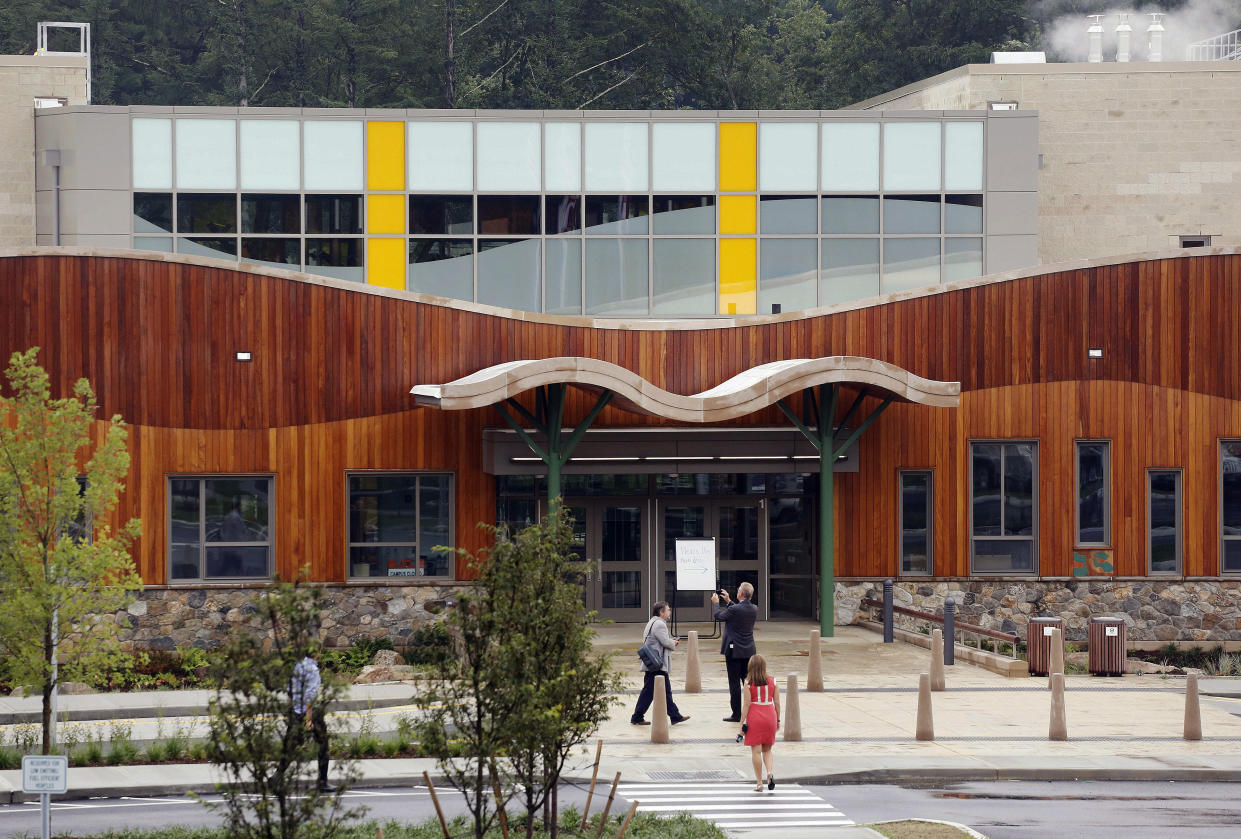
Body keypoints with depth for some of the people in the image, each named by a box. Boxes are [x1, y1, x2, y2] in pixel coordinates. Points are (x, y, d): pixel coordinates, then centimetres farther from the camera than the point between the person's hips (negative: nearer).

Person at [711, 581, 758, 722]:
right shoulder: (754, 609, 2)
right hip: (749, 651, 6)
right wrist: (728, 601, 27)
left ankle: (737, 714, 0)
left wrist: (716, 603, 16)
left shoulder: (734, 610, -19)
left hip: (734, 651, -6)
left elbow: (718, 616, -2)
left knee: (734, 683, -1)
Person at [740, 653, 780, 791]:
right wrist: (778, 720, 13)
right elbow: (777, 702, 3)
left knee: (756, 750, 3)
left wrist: (742, 722, -3)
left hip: (754, 717, -3)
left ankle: (759, 782, 4)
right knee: (767, 750, 16)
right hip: (770, 716, 3)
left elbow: (746, 704, -9)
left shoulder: (748, 683, -7)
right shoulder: (772, 682, 1)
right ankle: (770, 771, -10)